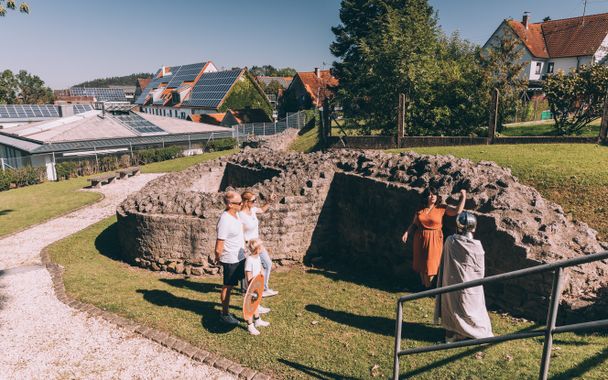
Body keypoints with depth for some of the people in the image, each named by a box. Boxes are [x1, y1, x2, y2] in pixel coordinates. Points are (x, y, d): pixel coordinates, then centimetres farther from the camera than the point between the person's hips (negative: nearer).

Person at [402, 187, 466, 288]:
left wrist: (463, 197, -16)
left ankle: (428, 287, 25)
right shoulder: (420, 210, 3)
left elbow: (458, 211, -15)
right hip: (420, 239, 3)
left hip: (434, 240, -3)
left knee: (430, 264, 4)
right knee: (420, 263, 14)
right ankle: (423, 285, 35)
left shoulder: (442, 209, -5)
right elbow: (414, 224, 9)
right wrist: (407, 233, -3)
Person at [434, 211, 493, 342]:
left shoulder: (450, 242, -12)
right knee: (470, 310, 15)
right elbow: (480, 270, -5)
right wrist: (477, 281, 14)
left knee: (452, 306, 19)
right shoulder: (476, 246, -17)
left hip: (451, 284, 2)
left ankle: (451, 333, 30)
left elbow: (445, 264, -1)